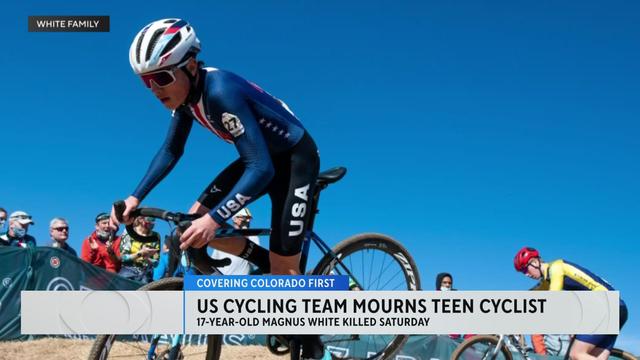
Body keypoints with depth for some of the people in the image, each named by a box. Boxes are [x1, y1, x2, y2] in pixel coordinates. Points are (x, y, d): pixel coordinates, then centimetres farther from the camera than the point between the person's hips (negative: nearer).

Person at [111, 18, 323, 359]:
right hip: (262, 158, 8)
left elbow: (262, 169, -38)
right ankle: (270, 265, 17)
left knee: (284, 268, -8)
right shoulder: (185, 91, -9)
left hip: (295, 158, -8)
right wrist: (135, 198, -6)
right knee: (194, 221, 1)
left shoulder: (220, 91, -34)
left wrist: (213, 219, -46)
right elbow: (171, 150, 5)